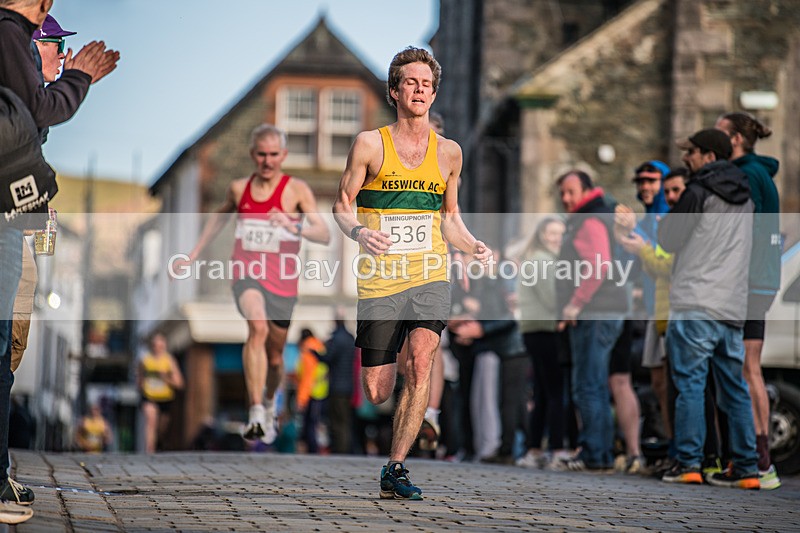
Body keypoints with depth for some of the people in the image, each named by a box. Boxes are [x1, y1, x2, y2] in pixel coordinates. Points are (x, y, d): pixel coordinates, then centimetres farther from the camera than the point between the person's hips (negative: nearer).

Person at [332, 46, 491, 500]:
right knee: (377, 393, -2)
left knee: (421, 361, -24)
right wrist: (358, 232, -18)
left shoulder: (448, 152, 10)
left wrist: (474, 247, 2)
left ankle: (396, 469, -16)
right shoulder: (370, 145, 0)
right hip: (380, 280, -1)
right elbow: (342, 206, 4)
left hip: (430, 278, 2)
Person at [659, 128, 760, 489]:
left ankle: (688, 463, -9)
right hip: (733, 307, 7)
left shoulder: (699, 192, -6)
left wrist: (670, 214, 19)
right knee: (734, 388, 8)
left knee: (690, 382, -5)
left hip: (695, 304, -7)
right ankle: (746, 468, 5)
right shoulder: (745, 198, 16)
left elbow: (668, 240, -1)